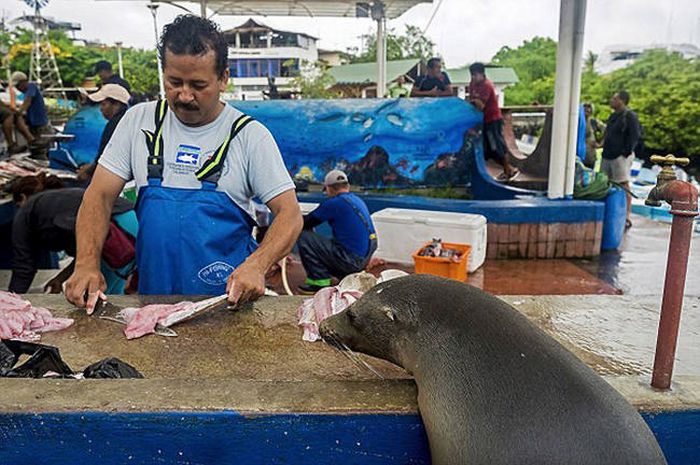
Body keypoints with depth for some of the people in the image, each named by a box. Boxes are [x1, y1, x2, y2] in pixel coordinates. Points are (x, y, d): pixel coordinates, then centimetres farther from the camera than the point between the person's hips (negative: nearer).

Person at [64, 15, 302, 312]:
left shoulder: (250, 135, -3)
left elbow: (289, 215, -6)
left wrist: (256, 266, -24)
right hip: (153, 293, 3)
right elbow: (99, 197, 6)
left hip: (229, 298, -3)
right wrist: (87, 264, -11)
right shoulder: (139, 120, 6)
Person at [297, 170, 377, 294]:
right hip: (364, 259, 9)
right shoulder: (358, 200, 13)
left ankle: (320, 281, -1)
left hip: (352, 259, -9)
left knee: (303, 237, -5)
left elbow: (307, 223, -5)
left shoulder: (334, 203, -12)